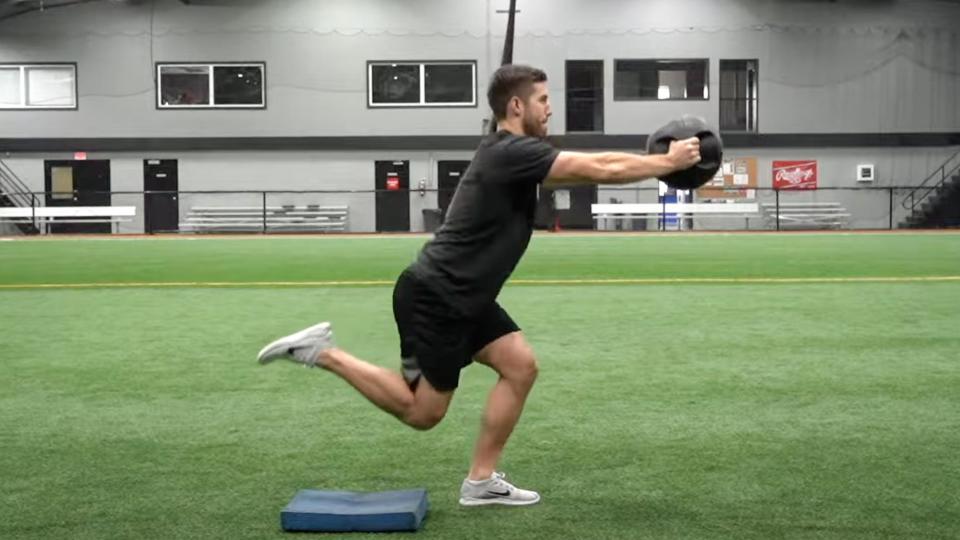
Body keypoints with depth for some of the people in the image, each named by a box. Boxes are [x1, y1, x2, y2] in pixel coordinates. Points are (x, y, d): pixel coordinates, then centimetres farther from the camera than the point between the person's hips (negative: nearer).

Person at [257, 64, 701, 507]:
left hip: (459, 296, 10)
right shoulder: (512, 152, -18)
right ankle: (323, 353, 5)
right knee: (422, 411, 1)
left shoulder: (512, 153, 13)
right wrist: (669, 163, -6)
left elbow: (592, 165, 18)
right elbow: (600, 171, -18)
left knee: (521, 366, 6)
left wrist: (661, 159, 13)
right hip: (433, 298, -10)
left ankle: (481, 482, 13)